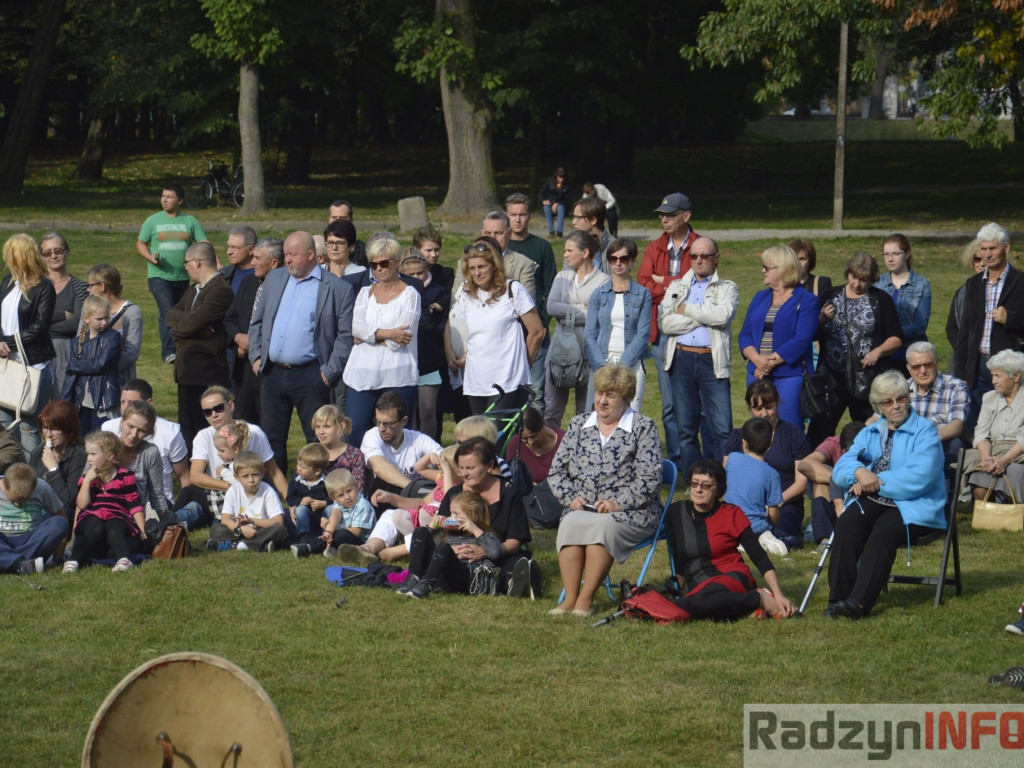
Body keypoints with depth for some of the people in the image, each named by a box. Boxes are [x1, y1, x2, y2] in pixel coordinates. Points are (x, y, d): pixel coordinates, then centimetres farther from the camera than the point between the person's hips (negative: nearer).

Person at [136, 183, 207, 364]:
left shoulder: (190, 221, 5)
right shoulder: (153, 220, 3)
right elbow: (140, 244, 9)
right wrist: (150, 257, -12)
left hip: (182, 277, 3)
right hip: (159, 276, -3)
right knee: (168, 312, -19)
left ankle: (179, 349, 25)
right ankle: (168, 352, -21)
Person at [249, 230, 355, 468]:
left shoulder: (338, 289, -5)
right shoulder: (274, 279, 13)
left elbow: (346, 335, -6)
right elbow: (257, 322, 20)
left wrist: (329, 371, -11)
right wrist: (256, 356, 8)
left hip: (309, 376, -5)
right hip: (272, 373, 5)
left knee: (317, 439, -1)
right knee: (272, 438, 10)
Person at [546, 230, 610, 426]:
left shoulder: (603, 281, -1)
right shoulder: (562, 277, 15)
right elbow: (551, 307, -1)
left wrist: (569, 313, -10)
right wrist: (582, 310, -8)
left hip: (589, 348, -4)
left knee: (586, 411, 0)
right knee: (551, 410, 2)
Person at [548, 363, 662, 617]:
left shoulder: (643, 428, 5)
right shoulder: (578, 425, 18)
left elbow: (650, 479, -5)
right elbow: (556, 471, 16)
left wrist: (617, 503, -15)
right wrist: (571, 498, -3)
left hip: (630, 512, -3)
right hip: (583, 508, 3)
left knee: (603, 526, -36)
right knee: (570, 525, -31)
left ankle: (586, 599, -30)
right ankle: (570, 598, -30)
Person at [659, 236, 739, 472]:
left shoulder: (727, 288, 11)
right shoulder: (676, 287, 18)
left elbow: (723, 315, -11)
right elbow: (665, 322, 1)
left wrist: (687, 310, -4)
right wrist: (702, 318, -5)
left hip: (713, 361, -3)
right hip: (682, 358, 3)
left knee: (722, 428, -10)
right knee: (685, 428, 5)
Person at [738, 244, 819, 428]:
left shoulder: (806, 301, -2)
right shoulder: (760, 298, 17)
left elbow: (801, 340, -13)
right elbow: (745, 335, 9)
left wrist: (770, 363, -14)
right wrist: (757, 360, -11)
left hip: (790, 376, -6)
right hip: (757, 375, 6)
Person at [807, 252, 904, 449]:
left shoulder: (881, 300, 4)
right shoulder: (831, 296, 10)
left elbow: (896, 339, 4)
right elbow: (813, 334, 10)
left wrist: (878, 351, -13)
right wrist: (822, 319, -10)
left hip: (867, 379, -1)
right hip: (831, 376, 2)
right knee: (818, 431, -3)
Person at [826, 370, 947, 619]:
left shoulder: (925, 431, 1)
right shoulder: (869, 433, 20)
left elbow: (919, 477, -13)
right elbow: (841, 468, 10)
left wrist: (876, 482, -13)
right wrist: (858, 472, -14)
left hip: (913, 507, -4)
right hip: (874, 502, 4)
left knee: (884, 531, -34)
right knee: (847, 522, -27)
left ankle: (859, 602, -41)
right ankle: (838, 598, -30)